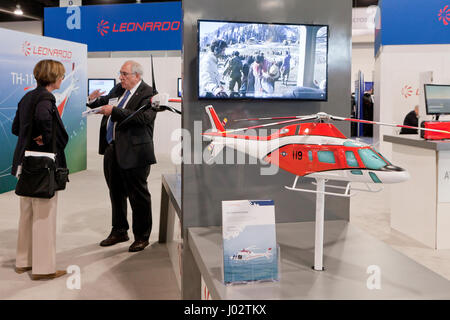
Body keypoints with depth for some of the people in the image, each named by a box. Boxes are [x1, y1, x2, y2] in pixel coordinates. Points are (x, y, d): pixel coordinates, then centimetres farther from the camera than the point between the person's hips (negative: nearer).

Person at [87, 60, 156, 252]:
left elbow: (143, 118, -25)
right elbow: (105, 102, 26)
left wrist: (114, 111, -24)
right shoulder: (118, 89, 13)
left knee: (138, 195, 2)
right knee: (116, 192, 18)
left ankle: (142, 237, 15)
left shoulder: (148, 94, -11)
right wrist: (95, 100, 3)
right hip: (112, 150, 8)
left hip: (133, 152, -8)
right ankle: (119, 231, 33)